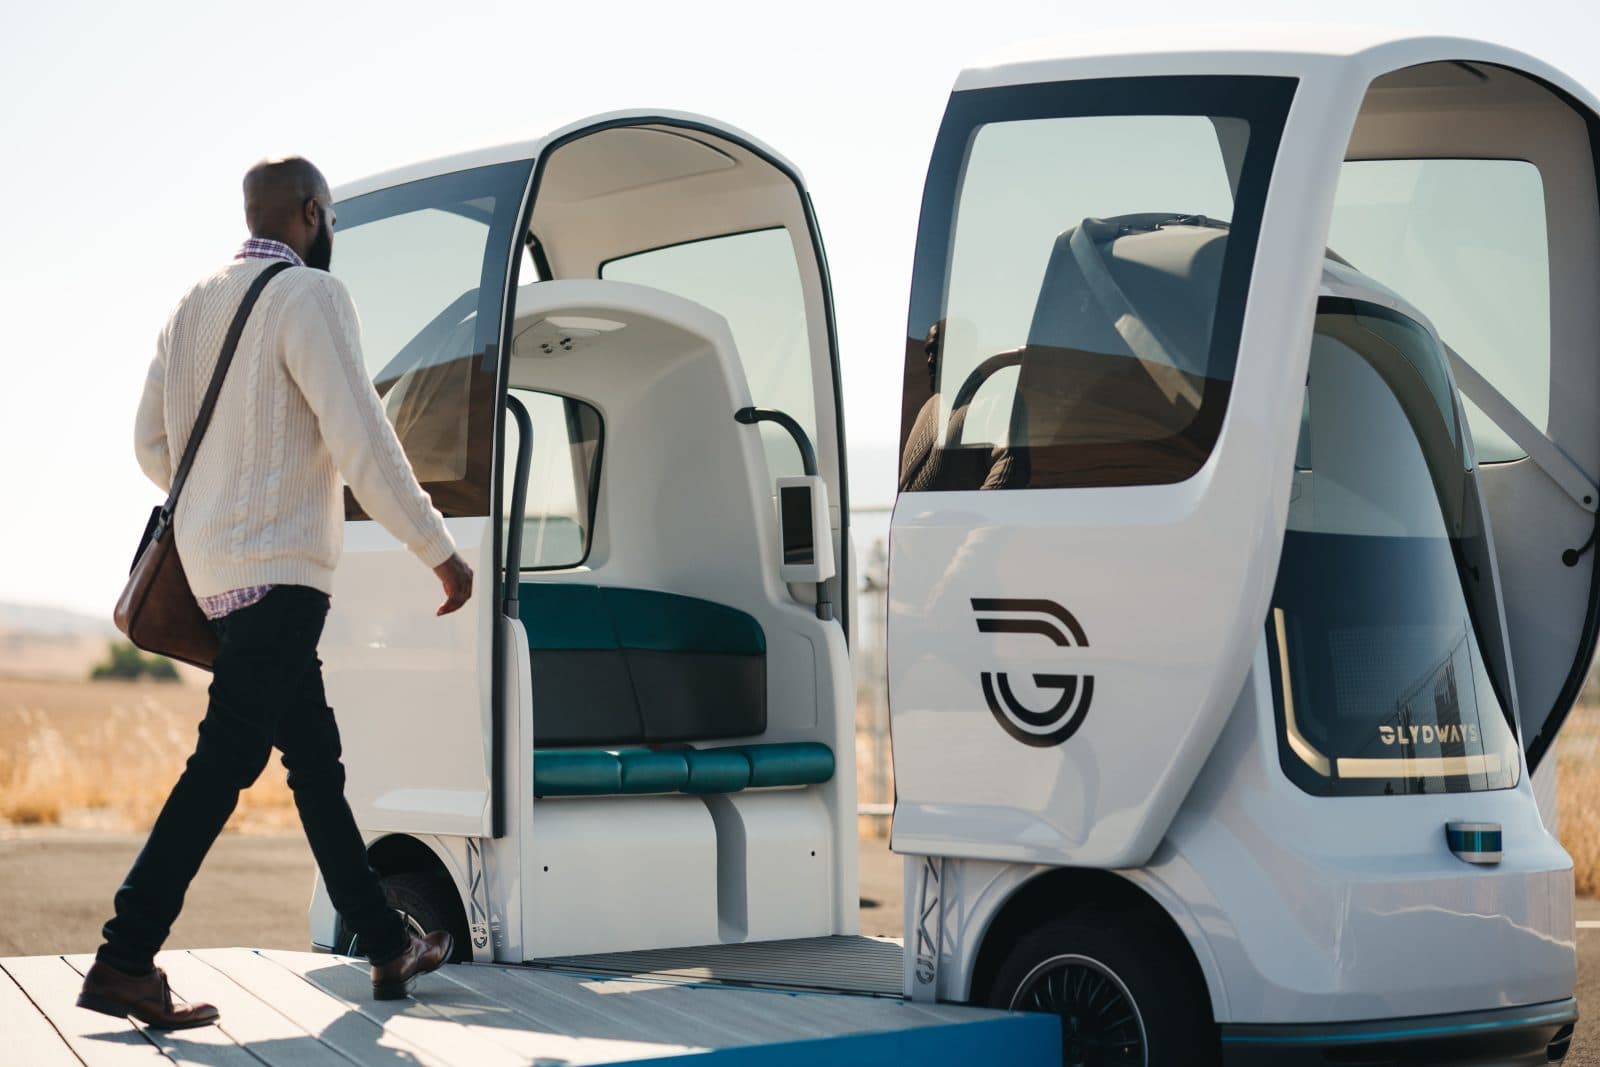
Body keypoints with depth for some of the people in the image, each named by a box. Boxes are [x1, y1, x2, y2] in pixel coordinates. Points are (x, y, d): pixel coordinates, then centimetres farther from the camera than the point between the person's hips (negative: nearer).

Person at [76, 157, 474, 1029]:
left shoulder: (196, 304, 14)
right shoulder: (309, 294, -11)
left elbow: (153, 443, 16)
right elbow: (362, 441, -17)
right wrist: (439, 550, -11)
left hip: (215, 564, 9)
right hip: (277, 570, -9)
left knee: (315, 755, 13)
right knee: (225, 761, -10)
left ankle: (388, 948, 19)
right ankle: (123, 963, -13)